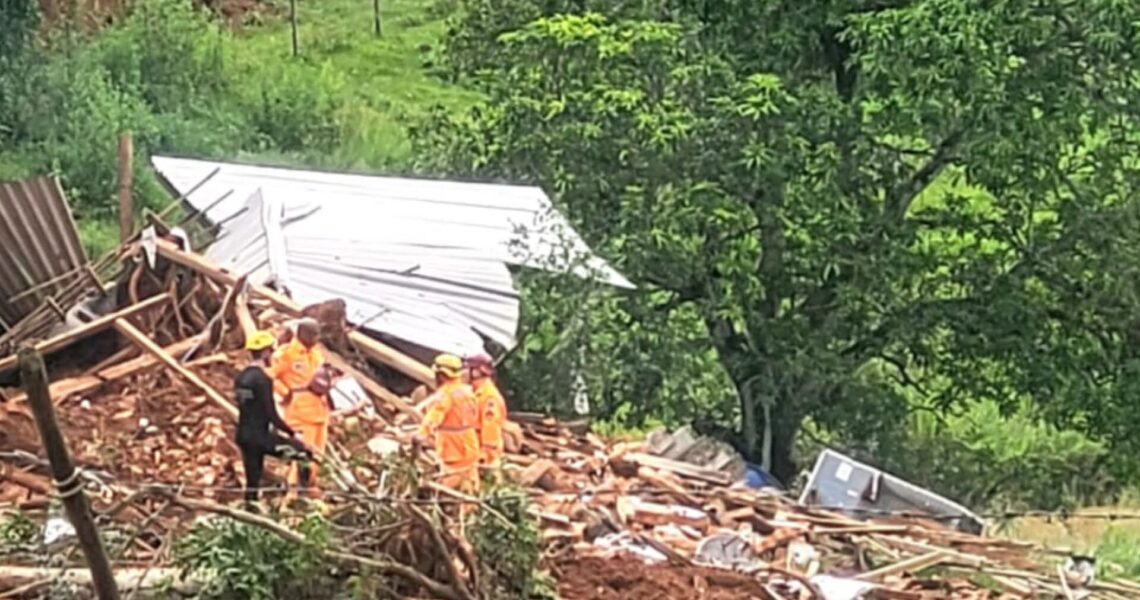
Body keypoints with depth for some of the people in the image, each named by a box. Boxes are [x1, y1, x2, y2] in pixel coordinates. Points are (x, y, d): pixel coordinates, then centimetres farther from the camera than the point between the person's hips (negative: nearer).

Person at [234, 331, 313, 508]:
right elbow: (271, 415, -19)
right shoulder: (263, 379, -16)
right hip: (260, 436, -9)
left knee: (252, 479, 14)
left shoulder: (240, 378, 10)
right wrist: (292, 433, -10)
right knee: (304, 452, -1)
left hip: (243, 436, 9)